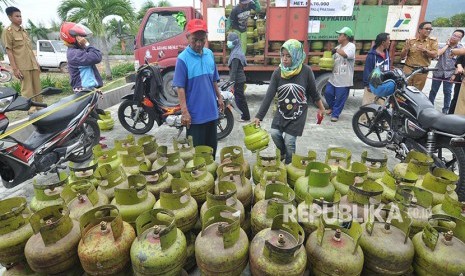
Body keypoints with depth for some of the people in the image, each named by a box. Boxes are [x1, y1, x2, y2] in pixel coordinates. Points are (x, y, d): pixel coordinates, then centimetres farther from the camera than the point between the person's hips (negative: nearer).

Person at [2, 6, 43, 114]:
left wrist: (36, 62, 18)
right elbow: (9, 51, -8)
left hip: (33, 64, 7)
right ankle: (32, 110, -1)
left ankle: (40, 107, 20)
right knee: (27, 90, -5)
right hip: (22, 66, -7)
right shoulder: (8, 31, -4)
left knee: (37, 88, 10)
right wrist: (15, 68, -15)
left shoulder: (24, 31, 17)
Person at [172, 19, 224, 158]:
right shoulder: (183, 58, -12)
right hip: (195, 113, -6)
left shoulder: (209, 54, 6)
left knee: (212, 147, 18)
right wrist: (185, 112, -18)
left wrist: (219, 97, 16)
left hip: (211, 111, 6)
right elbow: (180, 87, -13)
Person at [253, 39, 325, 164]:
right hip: (281, 112, 3)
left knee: (289, 140, -4)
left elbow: (313, 92, -2)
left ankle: (288, 165, 22)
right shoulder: (278, 72, -11)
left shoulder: (306, 71, -16)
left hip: (298, 113, -3)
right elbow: (269, 96, -13)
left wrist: (321, 108, 11)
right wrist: (259, 116, -17)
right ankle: (283, 152, 28)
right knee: (274, 133, -5)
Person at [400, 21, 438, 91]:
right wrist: (406, 49, -13)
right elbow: (402, 56, 6)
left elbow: (434, 55, -7)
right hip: (408, 68, 0)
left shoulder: (433, 41, 5)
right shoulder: (411, 40, 4)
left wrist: (424, 50, -21)